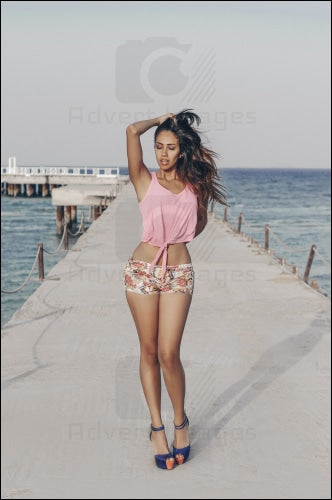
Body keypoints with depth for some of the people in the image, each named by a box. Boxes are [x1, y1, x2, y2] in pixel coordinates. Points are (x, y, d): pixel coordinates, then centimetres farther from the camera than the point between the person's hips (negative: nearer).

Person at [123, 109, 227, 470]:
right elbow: (132, 131, -9)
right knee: (149, 352, 5)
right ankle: (157, 427, 16)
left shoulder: (195, 186, 7)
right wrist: (161, 120, 6)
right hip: (142, 269, 0)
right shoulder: (145, 181, 2)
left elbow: (201, 222, 24)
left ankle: (180, 420, 15)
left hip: (179, 273, 0)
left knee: (168, 353, -6)